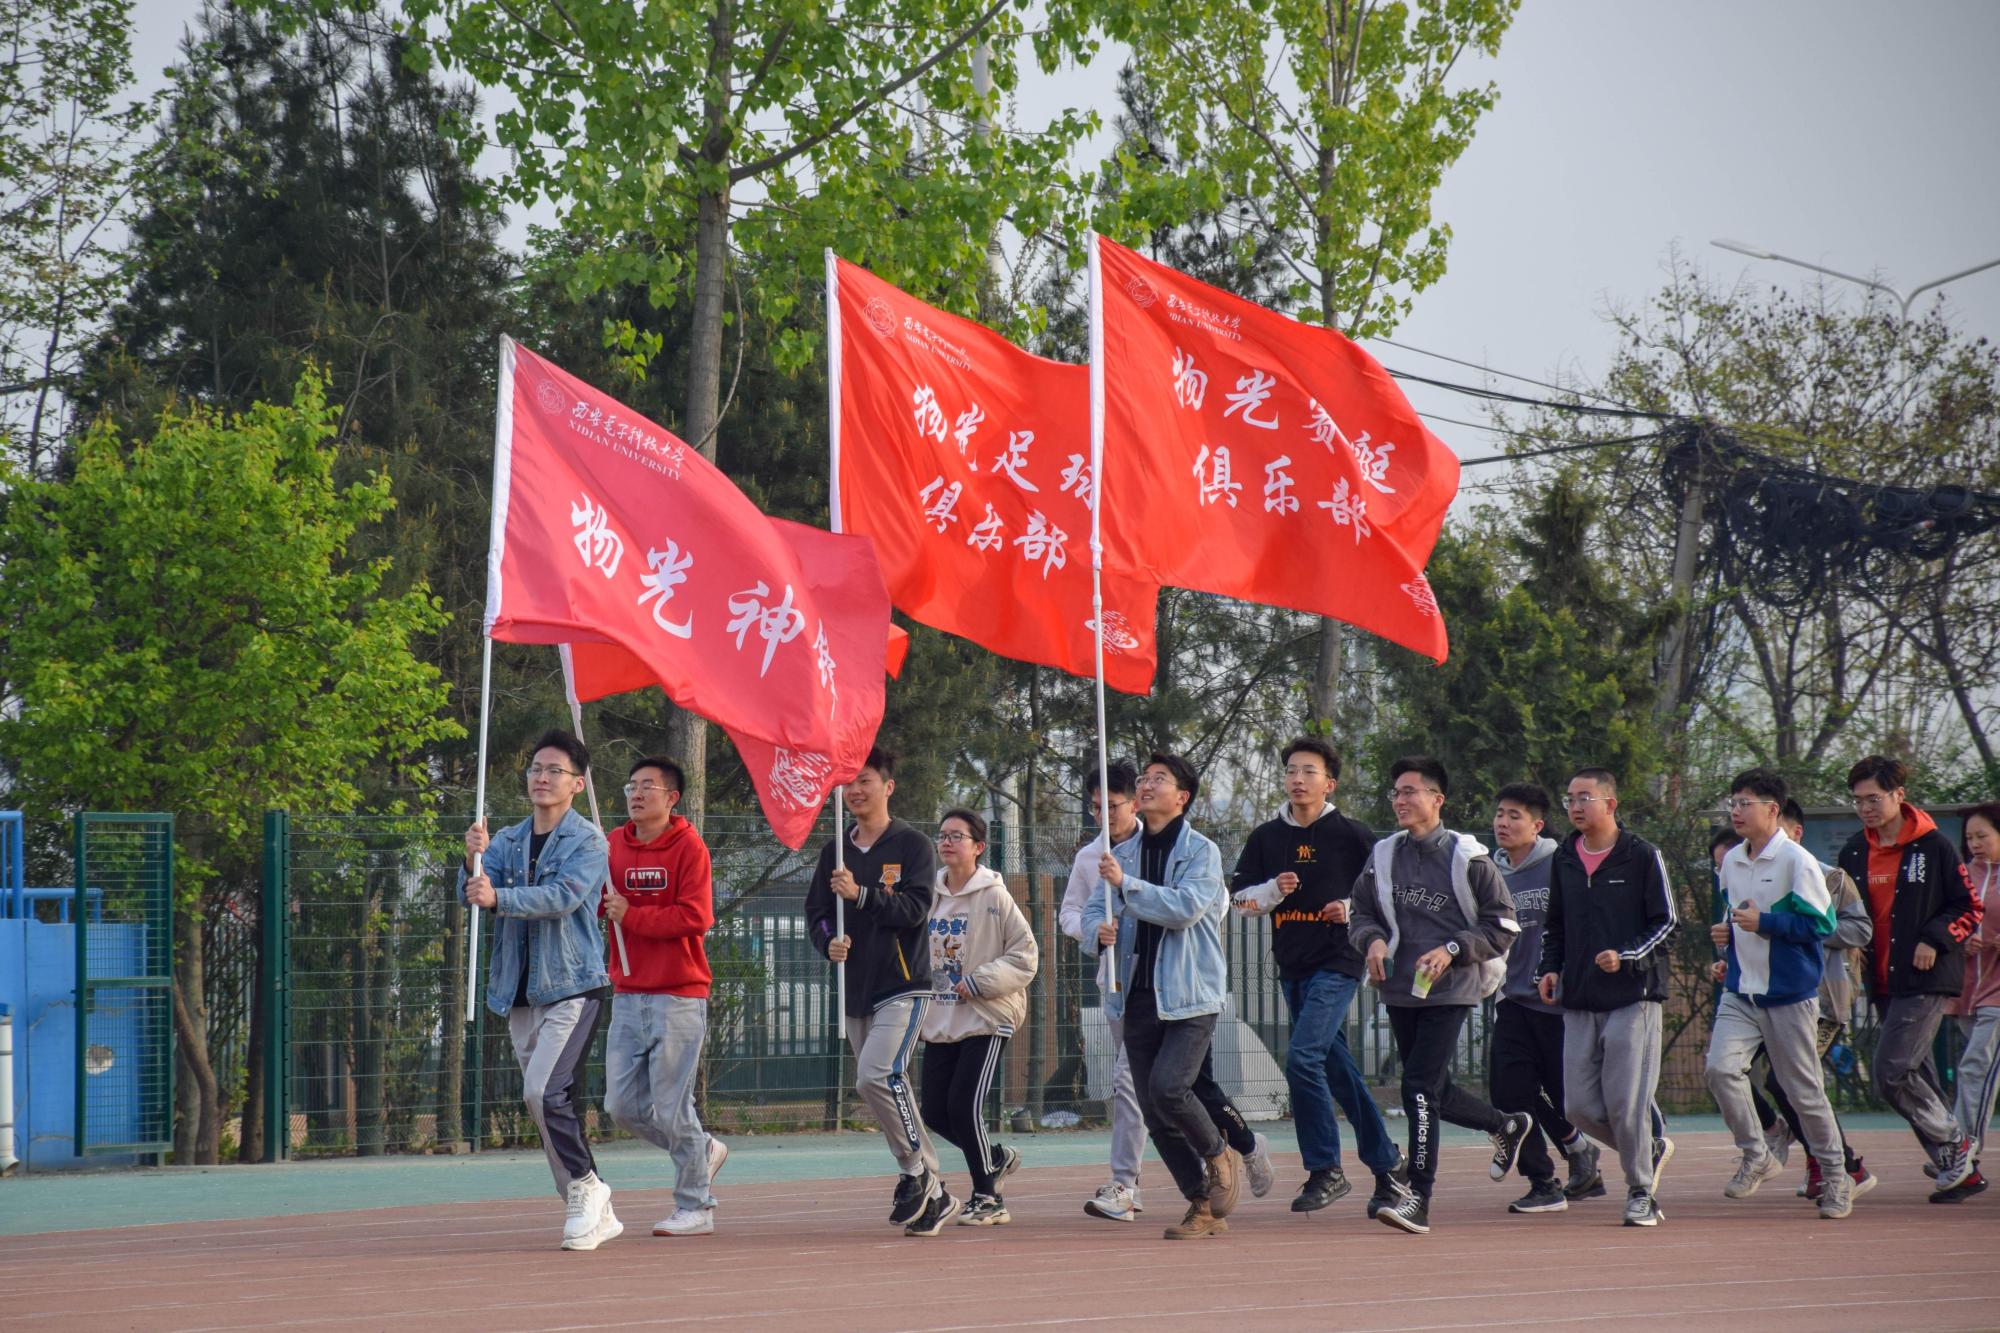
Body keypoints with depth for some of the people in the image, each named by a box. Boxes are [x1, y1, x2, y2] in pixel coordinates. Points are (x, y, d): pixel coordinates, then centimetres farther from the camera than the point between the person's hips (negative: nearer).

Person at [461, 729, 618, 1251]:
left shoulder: (587, 841, -4)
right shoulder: (507, 840, 14)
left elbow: (563, 896, -21)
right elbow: (474, 890, -2)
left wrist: (499, 898, -34)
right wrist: (474, 860, -23)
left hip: (572, 986, -6)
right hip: (520, 992, 6)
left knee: (544, 1093, -20)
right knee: (548, 1103, 8)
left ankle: (586, 1187, -2)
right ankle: (594, 1214, 17)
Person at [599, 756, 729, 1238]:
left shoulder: (688, 847, -7)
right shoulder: (613, 846, 10)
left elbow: (695, 917, -16)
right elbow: (590, 903, 3)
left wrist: (631, 916, -16)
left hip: (678, 995, -6)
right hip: (627, 994, 6)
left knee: (671, 1104, -5)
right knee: (622, 1104, 7)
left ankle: (695, 1207, 7)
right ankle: (703, 1150, 29)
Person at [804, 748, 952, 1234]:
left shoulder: (912, 846, -2)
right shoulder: (834, 852, 15)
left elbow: (916, 909, -13)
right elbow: (816, 911, 14)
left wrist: (860, 894, -23)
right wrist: (829, 941, -8)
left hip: (903, 985, -6)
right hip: (856, 989, 6)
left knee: (877, 1075, -25)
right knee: (886, 1090, 7)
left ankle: (916, 1171, -10)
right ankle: (933, 1197, 15)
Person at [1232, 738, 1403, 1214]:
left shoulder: (1352, 836, -3)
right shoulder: (1265, 838, 8)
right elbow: (1240, 898, 10)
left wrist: (1354, 908, -13)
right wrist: (1274, 889, -9)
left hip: (1337, 963, -6)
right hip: (1292, 968, 6)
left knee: (1302, 1058, -19)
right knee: (1337, 1068, 13)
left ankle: (1325, 1169, -10)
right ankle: (1384, 1160, 26)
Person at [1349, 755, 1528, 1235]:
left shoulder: (1468, 858, -6)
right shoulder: (1382, 857, 7)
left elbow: (1502, 928, -3)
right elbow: (1362, 913, 17)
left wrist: (1452, 950, -16)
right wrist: (1372, 939, -6)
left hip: (1449, 991, -6)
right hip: (1399, 990, 6)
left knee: (1420, 1087, -14)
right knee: (1435, 1092, 14)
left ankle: (1418, 1196, -11)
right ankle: (1507, 1125, 41)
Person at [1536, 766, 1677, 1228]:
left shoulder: (1642, 856, -3)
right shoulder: (1564, 859, 13)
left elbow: (1667, 922, -4)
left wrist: (1626, 956, -17)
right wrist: (1551, 968, 8)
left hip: (1633, 995, -6)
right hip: (1579, 1000, 6)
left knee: (1625, 1100, -9)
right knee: (1579, 1106, 1)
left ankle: (1641, 1191, 6)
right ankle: (1652, 1148, 24)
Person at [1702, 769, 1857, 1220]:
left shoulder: (1797, 861, -12)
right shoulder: (1731, 862, 9)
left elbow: (1821, 924, -16)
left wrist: (1765, 923, -22)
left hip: (1790, 996, -5)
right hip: (1740, 993, 5)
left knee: (1804, 1090, 2)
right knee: (1721, 1068, -16)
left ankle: (1835, 1177, 18)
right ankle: (1756, 1157, 0)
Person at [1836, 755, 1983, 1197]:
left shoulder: (1934, 846, -5)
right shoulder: (1854, 853, 10)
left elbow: (1969, 908, -2)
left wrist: (1935, 940, -14)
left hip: (1926, 979, -6)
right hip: (1882, 983, 6)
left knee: (1893, 1074, -15)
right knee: (1914, 1076, 8)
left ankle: (1953, 1146, 2)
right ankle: (1958, 1166, 18)